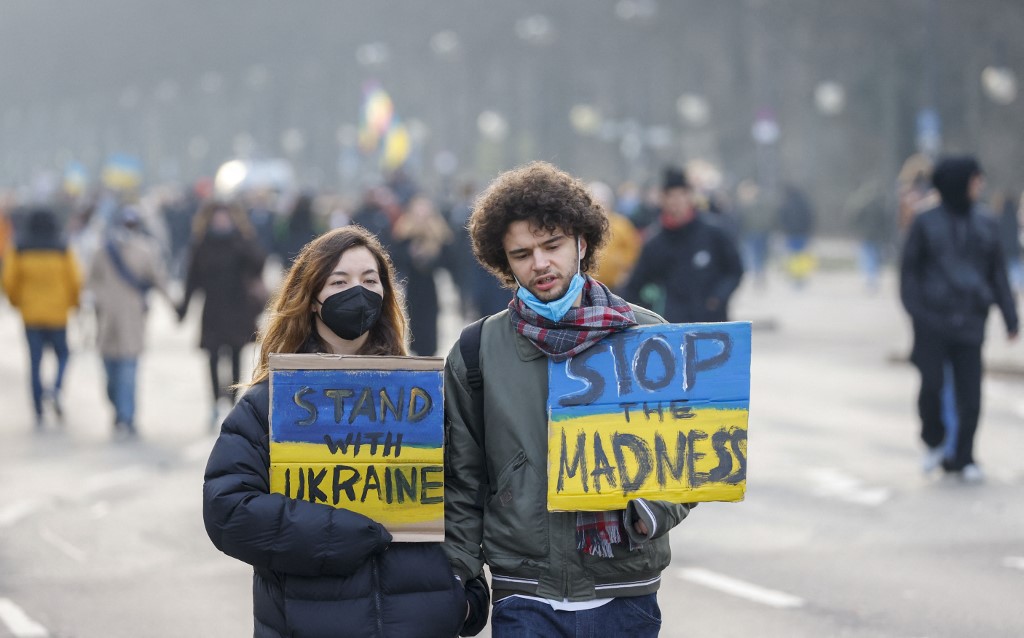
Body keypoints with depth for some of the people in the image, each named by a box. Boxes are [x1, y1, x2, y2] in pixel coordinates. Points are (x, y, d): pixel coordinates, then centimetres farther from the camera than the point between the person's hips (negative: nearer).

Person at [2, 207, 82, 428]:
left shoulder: (19, 251, -4)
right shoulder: (63, 250, -6)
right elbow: (75, 280, -7)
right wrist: (73, 302, 12)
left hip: (31, 313, 1)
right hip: (58, 313, -1)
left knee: (35, 362, 7)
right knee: (62, 354, 17)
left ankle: (39, 413, 6)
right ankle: (56, 389, -11)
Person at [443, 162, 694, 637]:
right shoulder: (478, 351, 4)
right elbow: (462, 480, 7)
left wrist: (655, 512, -11)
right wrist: (456, 579, -1)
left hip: (625, 593, 0)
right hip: (524, 598, 0)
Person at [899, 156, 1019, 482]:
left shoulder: (985, 227, 11)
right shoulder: (925, 224, 2)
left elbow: (998, 274, 14)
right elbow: (909, 270, 2)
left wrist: (1010, 318, 7)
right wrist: (916, 312, -10)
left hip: (970, 324, 2)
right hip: (933, 322, -2)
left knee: (970, 394, -2)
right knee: (931, 385, -5)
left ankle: (964, 458, 8)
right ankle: (933, 443, 20)